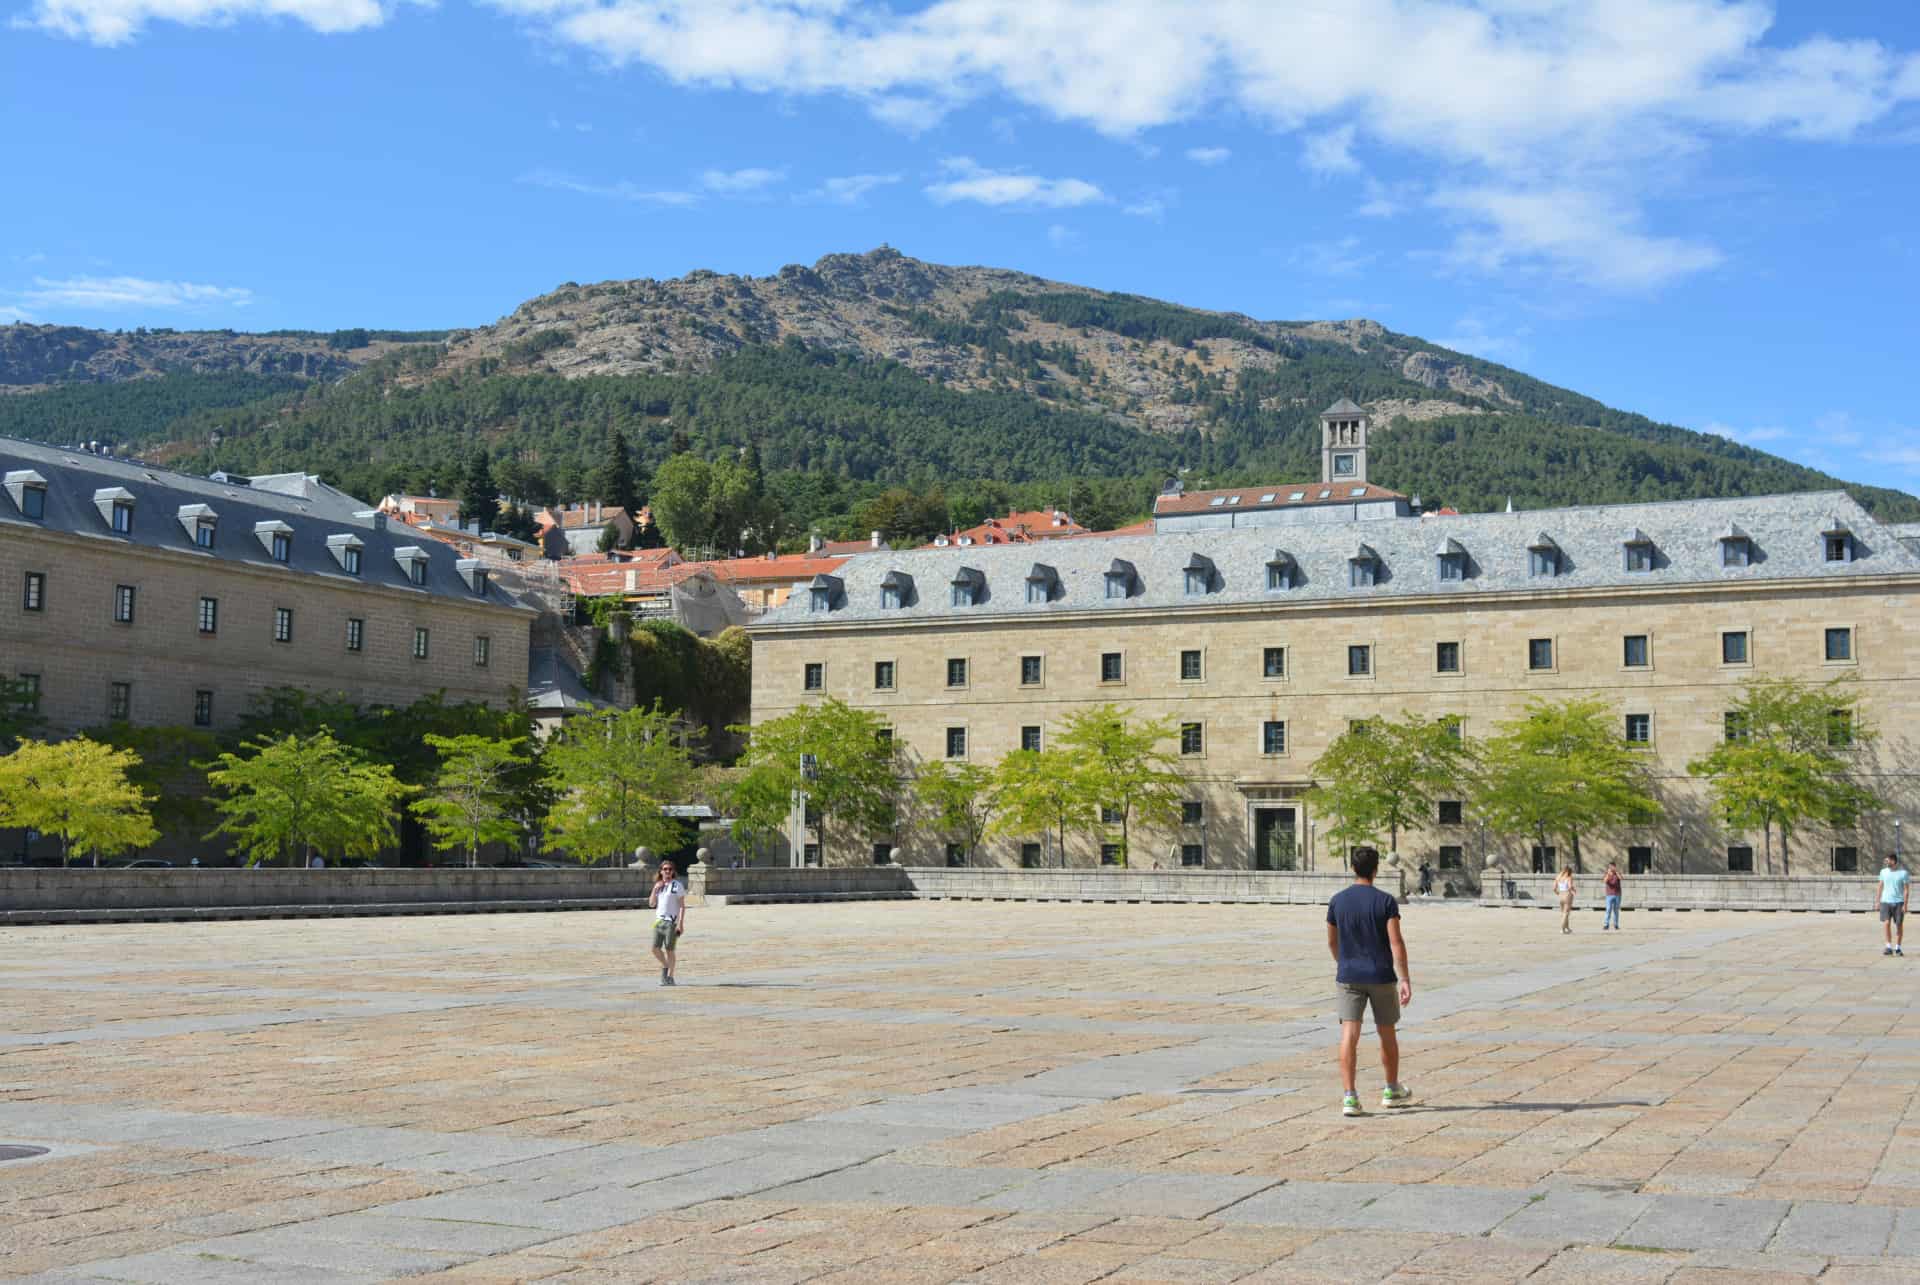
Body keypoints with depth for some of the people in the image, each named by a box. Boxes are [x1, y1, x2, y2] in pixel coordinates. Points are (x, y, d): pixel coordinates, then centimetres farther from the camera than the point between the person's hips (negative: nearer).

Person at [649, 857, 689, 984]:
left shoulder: (677, 885, -4)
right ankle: (665, 966, 28)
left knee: (669, 950, -3)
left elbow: (682, 906, -7)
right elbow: (651, 904, 11)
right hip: (659, 920, 5)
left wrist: (681, 923, -15)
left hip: (671, 922, -5)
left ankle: (670, 977, 6)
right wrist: (655, 889, -2)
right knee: (655, 948, 2)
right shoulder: (658, 885, 14)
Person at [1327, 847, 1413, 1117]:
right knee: (1386, 1033, 16)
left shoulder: (1337, 901, 1)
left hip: (1348, 977, 1)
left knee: (1349, 1035, -5)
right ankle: (1392, 1090, 31)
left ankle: (1349, 1096, -16)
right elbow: (1396, 942, -14)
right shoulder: (1385, 901, -7)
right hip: (1381, 977, -1)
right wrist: (1405, 979, -13)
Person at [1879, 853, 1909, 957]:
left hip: (1898, 902, -2)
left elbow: (1906, 889, -3)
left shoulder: (1903, 873, -3)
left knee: (1899, 925, 2)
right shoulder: (1883, 872, 7)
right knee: (1886, 923, -11)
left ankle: (1897, 948, 14)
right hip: (1886, 902, 2)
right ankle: (1889, 946, -4)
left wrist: (1905, 904, -10)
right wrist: (1878, 901, 10)